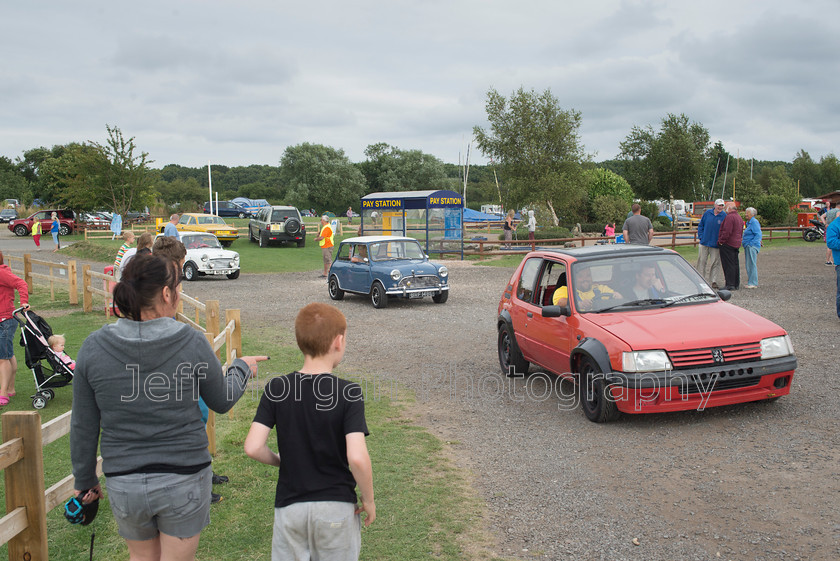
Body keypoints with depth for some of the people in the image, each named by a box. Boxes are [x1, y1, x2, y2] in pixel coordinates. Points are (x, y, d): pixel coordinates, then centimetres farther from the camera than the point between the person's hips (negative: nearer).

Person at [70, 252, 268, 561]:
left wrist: (85, 479, 14)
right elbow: (222, 401, 0)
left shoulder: (93, 348, -9)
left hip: (124, 484, 2)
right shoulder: (192, 343, -15)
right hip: (184, 478, -2)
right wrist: (241, 368, 20)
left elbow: (84, 427, -1)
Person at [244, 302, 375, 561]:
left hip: (289, 506, 2)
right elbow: (357, 457, -23)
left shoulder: (276, 389, -7)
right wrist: (369, 500, -6)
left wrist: (280, 460, 9)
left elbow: (253, 447, -12)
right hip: (336, 507, -2)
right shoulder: (349, 393, -15)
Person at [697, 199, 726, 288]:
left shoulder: (724, 216, -4)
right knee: (702, 261, 7)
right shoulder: (707, 213, 2)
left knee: (715, 262, 2)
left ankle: (714, 281, 9)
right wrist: (700, 236, 1)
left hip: (716, 244, -2)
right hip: (705, 242, 2)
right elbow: (700, 225, 10)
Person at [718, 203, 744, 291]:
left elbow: (727, 231, -22)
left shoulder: (730, 217, -16)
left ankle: (730, 285, -7)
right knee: (735, 264, 13)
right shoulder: (739, 217, 17)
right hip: (736, 244, 10)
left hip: (728, 244, -10)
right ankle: (736, 284, 18)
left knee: (728, 265, -7)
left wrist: (721, 241, -14)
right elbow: (741, 232, 22)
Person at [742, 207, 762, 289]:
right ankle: (751, 282, 18)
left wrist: (751, 243, -21)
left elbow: (758, 235, -19)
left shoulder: (754, 222, -12)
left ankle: (753, 283, -7)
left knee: (752, 264, -9)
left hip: (752, 246, -10)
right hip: (748, 246, 10)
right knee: (748, 264, 12)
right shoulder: (749, 223, 18)